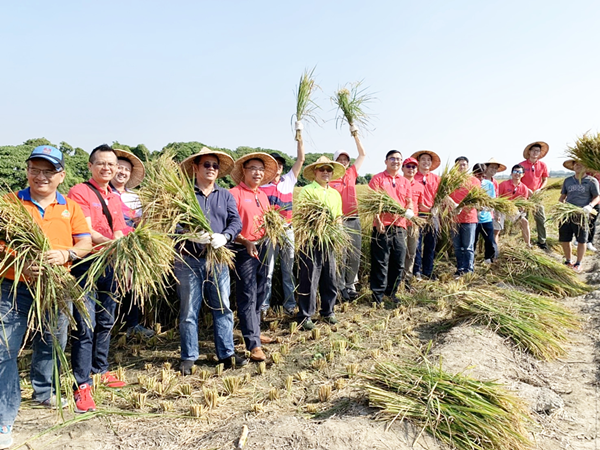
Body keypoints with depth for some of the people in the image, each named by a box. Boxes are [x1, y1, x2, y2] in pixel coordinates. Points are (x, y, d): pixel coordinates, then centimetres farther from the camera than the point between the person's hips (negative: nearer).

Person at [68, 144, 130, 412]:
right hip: (85, 264, -7)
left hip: (109, 265, 7)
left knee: (106, 322, 15)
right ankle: (82, 385, 0)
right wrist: (111, 244, -31)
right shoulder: (79, 192, -6)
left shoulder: (115, 198, 15)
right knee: (85, 325, -7)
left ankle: (100, 369, 31)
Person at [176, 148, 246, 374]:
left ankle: (226, 354, 17)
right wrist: (191, 235, -22)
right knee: (189, 310, 5)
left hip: (218, 259, 3)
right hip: (189, 260, -3)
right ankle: (188, 357, 18)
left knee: (222, 307, 7)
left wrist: (224, 236, -17)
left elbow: (236, 221, 2)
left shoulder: (226, 196, 13)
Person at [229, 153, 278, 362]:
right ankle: (253, 345, -3)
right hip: (244, 250, -7)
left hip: (262, 248, 8)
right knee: (247, 297, -5)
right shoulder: (235, 193, -9)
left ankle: (254, 332, 31)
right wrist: (245, 242, -24)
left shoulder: (263, 195, 14)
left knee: (259, 294, 16)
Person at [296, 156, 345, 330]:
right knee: (309, 280, -2)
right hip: (310, 241, -6)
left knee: (330, 279, 12)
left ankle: (327, 312, 28)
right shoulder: (307, 190, -2)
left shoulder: (336, 194, 17)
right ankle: (305, 316, 8)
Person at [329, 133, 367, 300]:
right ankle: (341, 287, 7)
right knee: (341, 256, -2)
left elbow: (363, 155, 16)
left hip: (354, 219, 5)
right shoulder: (329, 179, -3)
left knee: (355, 255, 8)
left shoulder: (351, 174, 11)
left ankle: (350, 284, 20)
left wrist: (356, 136, 10)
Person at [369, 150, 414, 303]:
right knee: (380, 263, -1)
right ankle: (378, 293, 8)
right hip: (382, 227, -5)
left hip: (400, 227, 5)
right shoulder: (377, 178, 1)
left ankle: (391, 292, 23)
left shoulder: (405, 182, 17)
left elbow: (409, 202, 16)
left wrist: (409, 211, -7)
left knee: (398, 263, 8)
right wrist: (378, 221, -16)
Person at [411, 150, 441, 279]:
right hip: (417, 214, -4)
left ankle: (428, 271, 19)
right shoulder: (412, 177, 2)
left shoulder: (436, 178, 13)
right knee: (416, 244, -5)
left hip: (432, 215, 4)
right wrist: (421, 206, -10)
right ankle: (417, 271, 6)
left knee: (431, 245, 8)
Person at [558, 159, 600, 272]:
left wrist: (590, 206, -18)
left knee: (581, 241, 5)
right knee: (564, 240, 7)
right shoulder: (568, 181, 11)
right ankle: (568, 261, 26)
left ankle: (578, 263, 20)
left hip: (581, 215, -4)